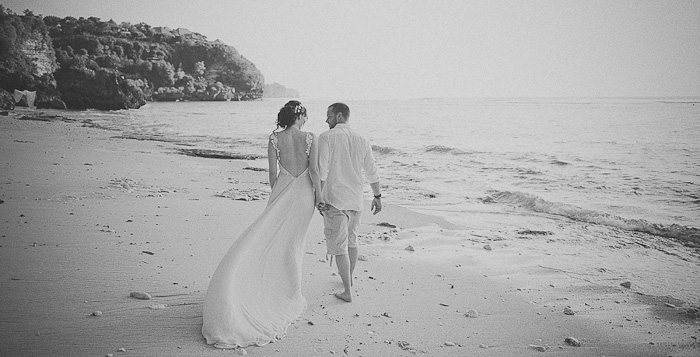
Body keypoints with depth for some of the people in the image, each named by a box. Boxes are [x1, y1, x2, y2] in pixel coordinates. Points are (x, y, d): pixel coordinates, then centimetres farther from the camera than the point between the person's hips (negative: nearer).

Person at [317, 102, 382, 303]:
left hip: (334, 200, -6)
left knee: (339, 246, 3)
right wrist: (377, 196, 19)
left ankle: (348, 292, 6)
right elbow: (372, 172, 10)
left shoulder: (327, 137, -9)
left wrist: (318, 197, -13)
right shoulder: (361, 141, 6)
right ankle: (349, 279, 40)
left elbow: (321, 170, -17)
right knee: (351, 241, 23)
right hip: (355, 200, 6)